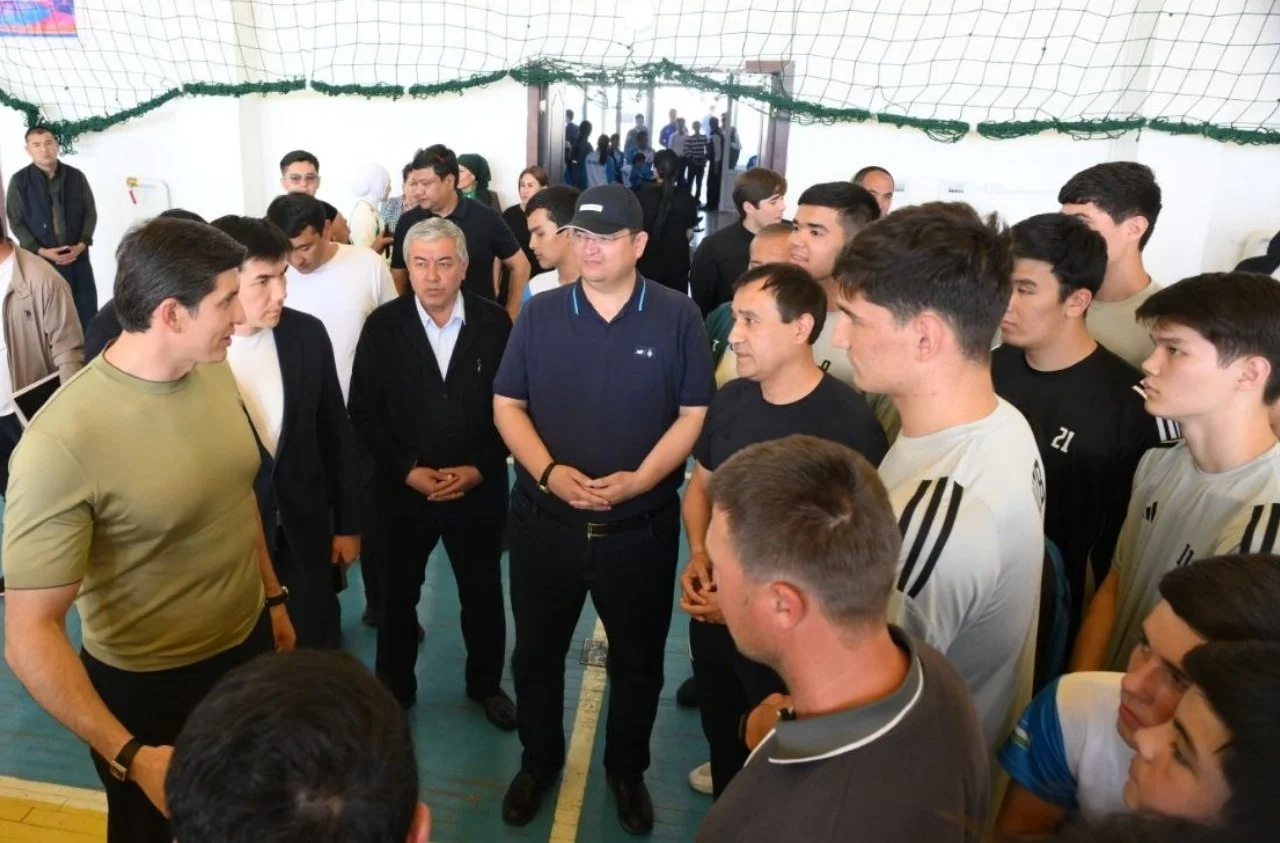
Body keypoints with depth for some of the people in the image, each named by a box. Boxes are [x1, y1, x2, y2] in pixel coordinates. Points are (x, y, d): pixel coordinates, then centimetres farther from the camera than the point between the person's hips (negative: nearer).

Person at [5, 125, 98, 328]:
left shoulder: (76, 176, 4)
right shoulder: (19, 181, -1)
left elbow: (91, 213, 6)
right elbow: (16, 222, -1)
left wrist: (81, 245, -8)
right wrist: (41, 251, -12)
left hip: (77, 256, 2)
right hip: (39, 259, -2)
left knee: (87, 311, 6)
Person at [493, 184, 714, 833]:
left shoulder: (677, 317, -6)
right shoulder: (539, 313, 0)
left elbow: (697, 414, -6)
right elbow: (507, 404, 1)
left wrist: (639, 478, -19)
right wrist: (548, 471, -15)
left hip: (641, 526, -1)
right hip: (544, 520, 2)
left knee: (637, 659, 16)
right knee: (537, 651, 17)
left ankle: (627, 770, 41)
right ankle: (539, 761, 43)